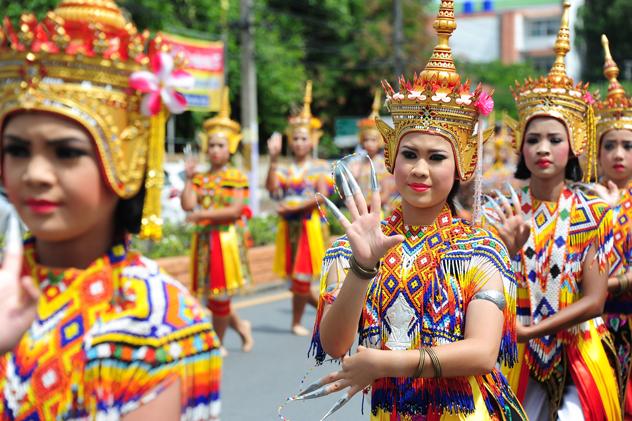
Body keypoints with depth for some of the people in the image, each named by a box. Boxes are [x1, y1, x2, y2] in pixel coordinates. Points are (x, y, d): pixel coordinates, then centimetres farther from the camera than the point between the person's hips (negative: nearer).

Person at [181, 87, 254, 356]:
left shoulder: (236, 178, -3)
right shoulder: (200, 179, 9)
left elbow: (236, 210, -14)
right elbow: (188, 205, -5)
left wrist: (204, 214, -19)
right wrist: (189, 178, -4)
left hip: (226, 239, -5)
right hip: (203, 240, 5)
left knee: (219, 295, -1)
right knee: (211, 295, 8)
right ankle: (239, 325, 30)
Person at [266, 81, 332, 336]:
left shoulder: (319, 168, 1)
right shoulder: (285, 169, 8)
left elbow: (322, 195, -13)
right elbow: (271, 187, -11)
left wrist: (294, 208, -17)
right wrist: (273, 159, -19)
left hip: (310, 225, -3)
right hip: (288, 227, 4)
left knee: (301, 277, -4)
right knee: (295, 278, 5)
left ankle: (296, 322, 8)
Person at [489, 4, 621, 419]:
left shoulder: (594, 213, -7)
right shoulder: (505, 211, -3)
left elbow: (594, 300, -12)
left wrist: (527, 329, -18)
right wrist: (509, 246, -24)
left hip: (579, 354, -1)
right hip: (520, 357, 1)